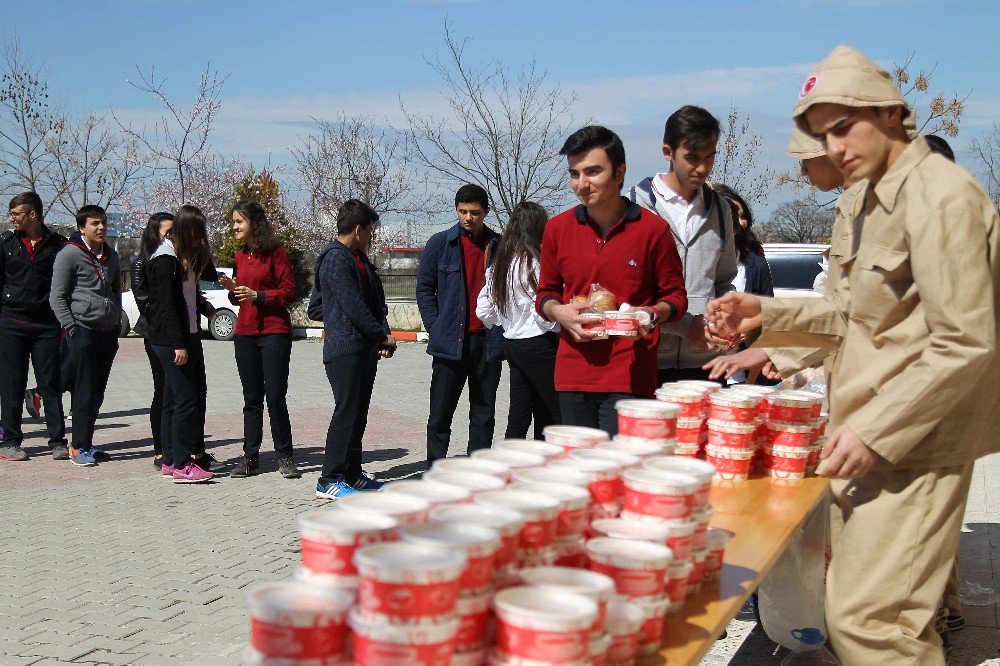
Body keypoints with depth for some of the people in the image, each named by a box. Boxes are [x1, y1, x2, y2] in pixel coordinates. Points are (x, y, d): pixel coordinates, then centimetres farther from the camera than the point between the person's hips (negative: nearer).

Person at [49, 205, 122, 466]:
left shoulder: (111, 255, 15)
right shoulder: (69, 254, -5)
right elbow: (57, 297, -6)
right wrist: (71, 327, -12)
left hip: (108, 331, 6)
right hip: (82, 330, -6)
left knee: (97, 393, 9)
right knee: (85, 392, -7)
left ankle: (86, 443, 18)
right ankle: (79, 447, -1)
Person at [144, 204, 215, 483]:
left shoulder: (183, 256, 18)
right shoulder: (165, 259, -13)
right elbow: (167, 304, -17)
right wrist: (179, 344, -20)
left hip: (186, 335, 10)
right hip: (170, 339, -10)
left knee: (173, 399, 11)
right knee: (185, 398, -11)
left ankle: (170, 460, 17)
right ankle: (181, 464, -8)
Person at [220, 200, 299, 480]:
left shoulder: (276, 253, -5)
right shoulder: (240, 256, 14)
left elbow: (289, 292, -8)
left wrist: (258, 295, -17)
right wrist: (232, 289, 0)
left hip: (274, 332, -6)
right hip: (245, 333, 6)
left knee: (275, 397, -6)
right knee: (252, 399, 8)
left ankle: (284, 456, 5)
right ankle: (251, 457, 12)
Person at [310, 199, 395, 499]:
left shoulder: (359, 259, 18)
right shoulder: (335, 260, -12)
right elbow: (354, 308, -16)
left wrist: (383, 335, 4)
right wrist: (384, 336, -7)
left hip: (366, 349, 9)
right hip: (345, 348, -9)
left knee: (359, 412, 12)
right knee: (346, 412, -10)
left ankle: (352, 473, 20)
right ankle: (329, 480, -5)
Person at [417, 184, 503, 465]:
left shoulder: (499, 246, 6)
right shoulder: (440, 244, 3)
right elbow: (424, 288, 6)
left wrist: (502, 330, 1)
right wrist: (435, 328, -3)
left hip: (489, 342, 2)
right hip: (450, 343, -1)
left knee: (484, 415, 8)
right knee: (440, 414, 2)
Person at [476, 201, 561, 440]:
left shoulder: (497, 265, 12)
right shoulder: (531, 263, -13)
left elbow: (483, 311, 15)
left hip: (511, 344, 9)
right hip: (538, 344, -8)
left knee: (518, 420, 10)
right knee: (560, 415, -4)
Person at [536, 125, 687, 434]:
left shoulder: (653, 229, -2)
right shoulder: (557, 228, 8)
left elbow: (676, 296, 7)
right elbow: (546, 292, 19)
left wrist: (652, 314, -14)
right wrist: (558, 311, -3)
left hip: (630, 377, -3)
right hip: (572, 376, 4)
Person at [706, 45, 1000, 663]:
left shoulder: (940, 194, -16)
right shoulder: (875, 199, 15)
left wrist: (875, 429, -20)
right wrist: (768, 315, 9)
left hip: (913, 444, -10)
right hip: (873, 432, 10)